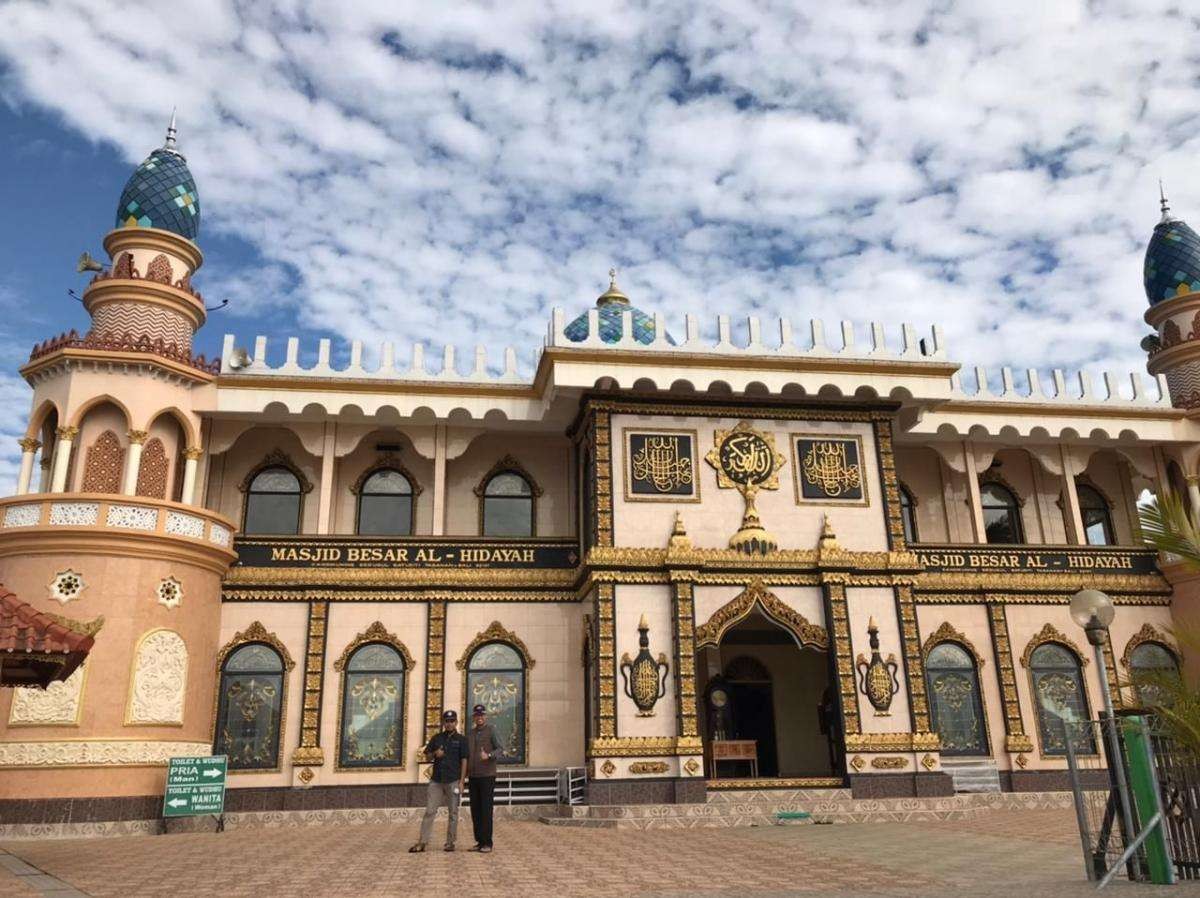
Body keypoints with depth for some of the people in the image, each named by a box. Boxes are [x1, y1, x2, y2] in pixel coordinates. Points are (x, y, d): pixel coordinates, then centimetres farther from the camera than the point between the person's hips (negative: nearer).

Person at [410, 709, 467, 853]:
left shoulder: (461, 739, 3)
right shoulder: (436, 738, 13)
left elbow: (464, 761, -1)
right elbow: (427, 757, 16)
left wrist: (461, 781, -8)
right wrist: (435, 754, -7)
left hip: (453, 781, -3)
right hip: (436, 780, 3)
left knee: (453, 813, 3)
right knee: (429, 811, 0)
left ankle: (450, 842, 11)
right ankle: (422, 842, 1)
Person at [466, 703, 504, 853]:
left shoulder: (491, 730, -2)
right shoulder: (470, 734, 15)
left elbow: (500, 749, -11)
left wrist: (488, 755, -29)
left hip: (487, 776, -6)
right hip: (473, 777, 6)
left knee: (486, 810, -5)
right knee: (475, 810, 6)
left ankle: (487, 843, 1)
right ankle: (479, 841, 15)